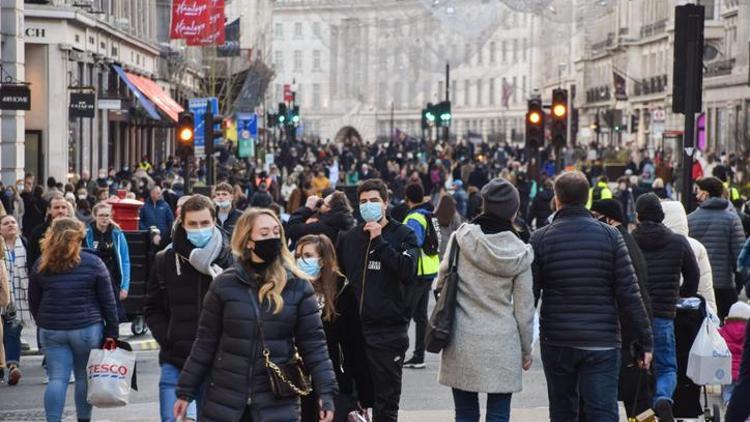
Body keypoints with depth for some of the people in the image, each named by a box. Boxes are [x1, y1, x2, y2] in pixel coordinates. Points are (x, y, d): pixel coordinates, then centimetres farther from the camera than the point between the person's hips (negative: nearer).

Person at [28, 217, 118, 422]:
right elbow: (108, 301, -4)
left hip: (51, 330, 2)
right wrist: (111, 331, 2)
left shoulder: (41, 266, 3)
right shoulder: (93, 263, -4)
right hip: (87, 328, -2)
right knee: (84, 377, 10)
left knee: (57, 379, 1)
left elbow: (33, 302, 9)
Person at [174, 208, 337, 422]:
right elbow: (206, 342, 4)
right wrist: (186, 391, 4)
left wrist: (325, 392, -9)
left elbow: (313, 342, -1)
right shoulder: (224, 284, 0)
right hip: (224, 400, 1)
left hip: (278, 402, -1)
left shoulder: (298, 285, -1)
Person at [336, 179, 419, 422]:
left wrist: (379, 240, -16)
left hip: (389, 330, -4)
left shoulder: (403, 235, 0)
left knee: (386, 402, 2)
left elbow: (408, 271, -16)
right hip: (354, 328, 4)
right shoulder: (348, 238, 11)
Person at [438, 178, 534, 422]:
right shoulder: (518, 253, -3)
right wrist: (526, 350, 13)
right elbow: (524, 309, 2)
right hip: (502, 345, 0)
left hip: (463, 342, 1)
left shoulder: (461, 239, -4)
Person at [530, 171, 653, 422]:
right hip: (602, 343, -1)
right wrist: (646, 341, 1)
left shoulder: (541, 239, -2)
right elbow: (629, 293, -5)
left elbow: (529, 295, -2)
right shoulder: (610, 236, -2)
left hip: (556, 343, 1)